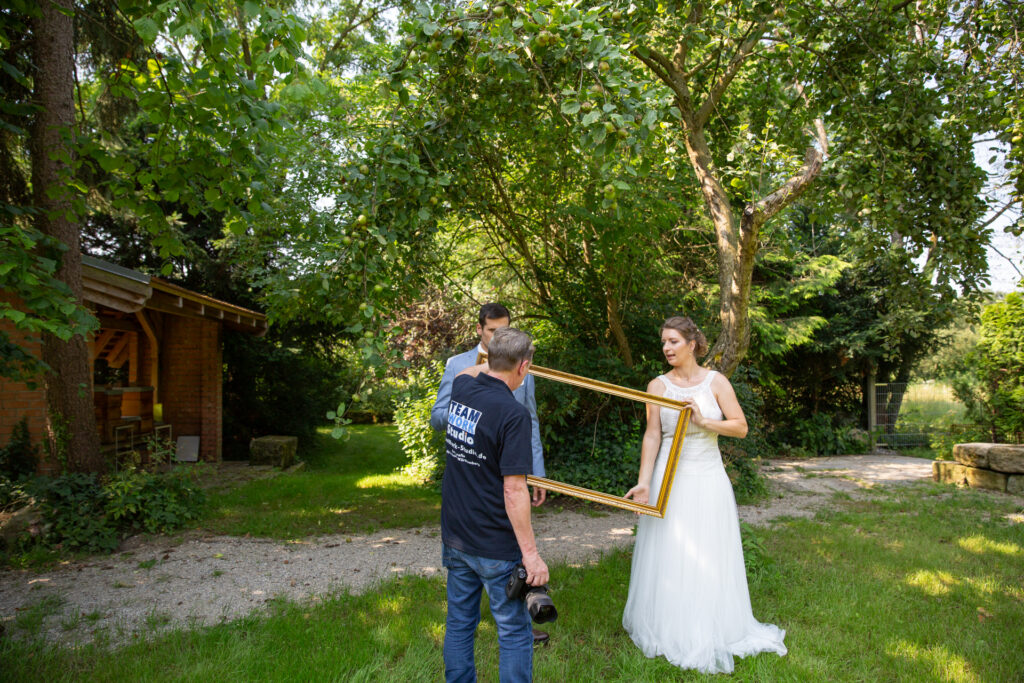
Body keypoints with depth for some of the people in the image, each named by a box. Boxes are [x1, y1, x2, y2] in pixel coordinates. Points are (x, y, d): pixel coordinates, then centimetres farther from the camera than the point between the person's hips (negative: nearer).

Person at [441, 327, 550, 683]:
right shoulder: (513, 413, -21)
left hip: (455, 539, 7)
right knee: (514, 633, 8)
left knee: (459, 623, 19)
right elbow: (514, 491, -23)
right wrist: (531, 552, -17)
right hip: (496, 547, -7)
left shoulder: (460, 389, -1)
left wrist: (490, 363, 44)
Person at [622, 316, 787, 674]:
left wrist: (703, 421, -18)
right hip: (670, 478, 0)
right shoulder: (658, 385, -1)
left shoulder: (716, 382, -1)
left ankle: (712, 631, 28)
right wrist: (644, 481, -9)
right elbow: (652, 435, -3)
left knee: (709, 556, 9)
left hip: (708, 478, 0)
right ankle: (670, 630, 24)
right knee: (669, 555, 6)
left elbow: (741, 427, -3)